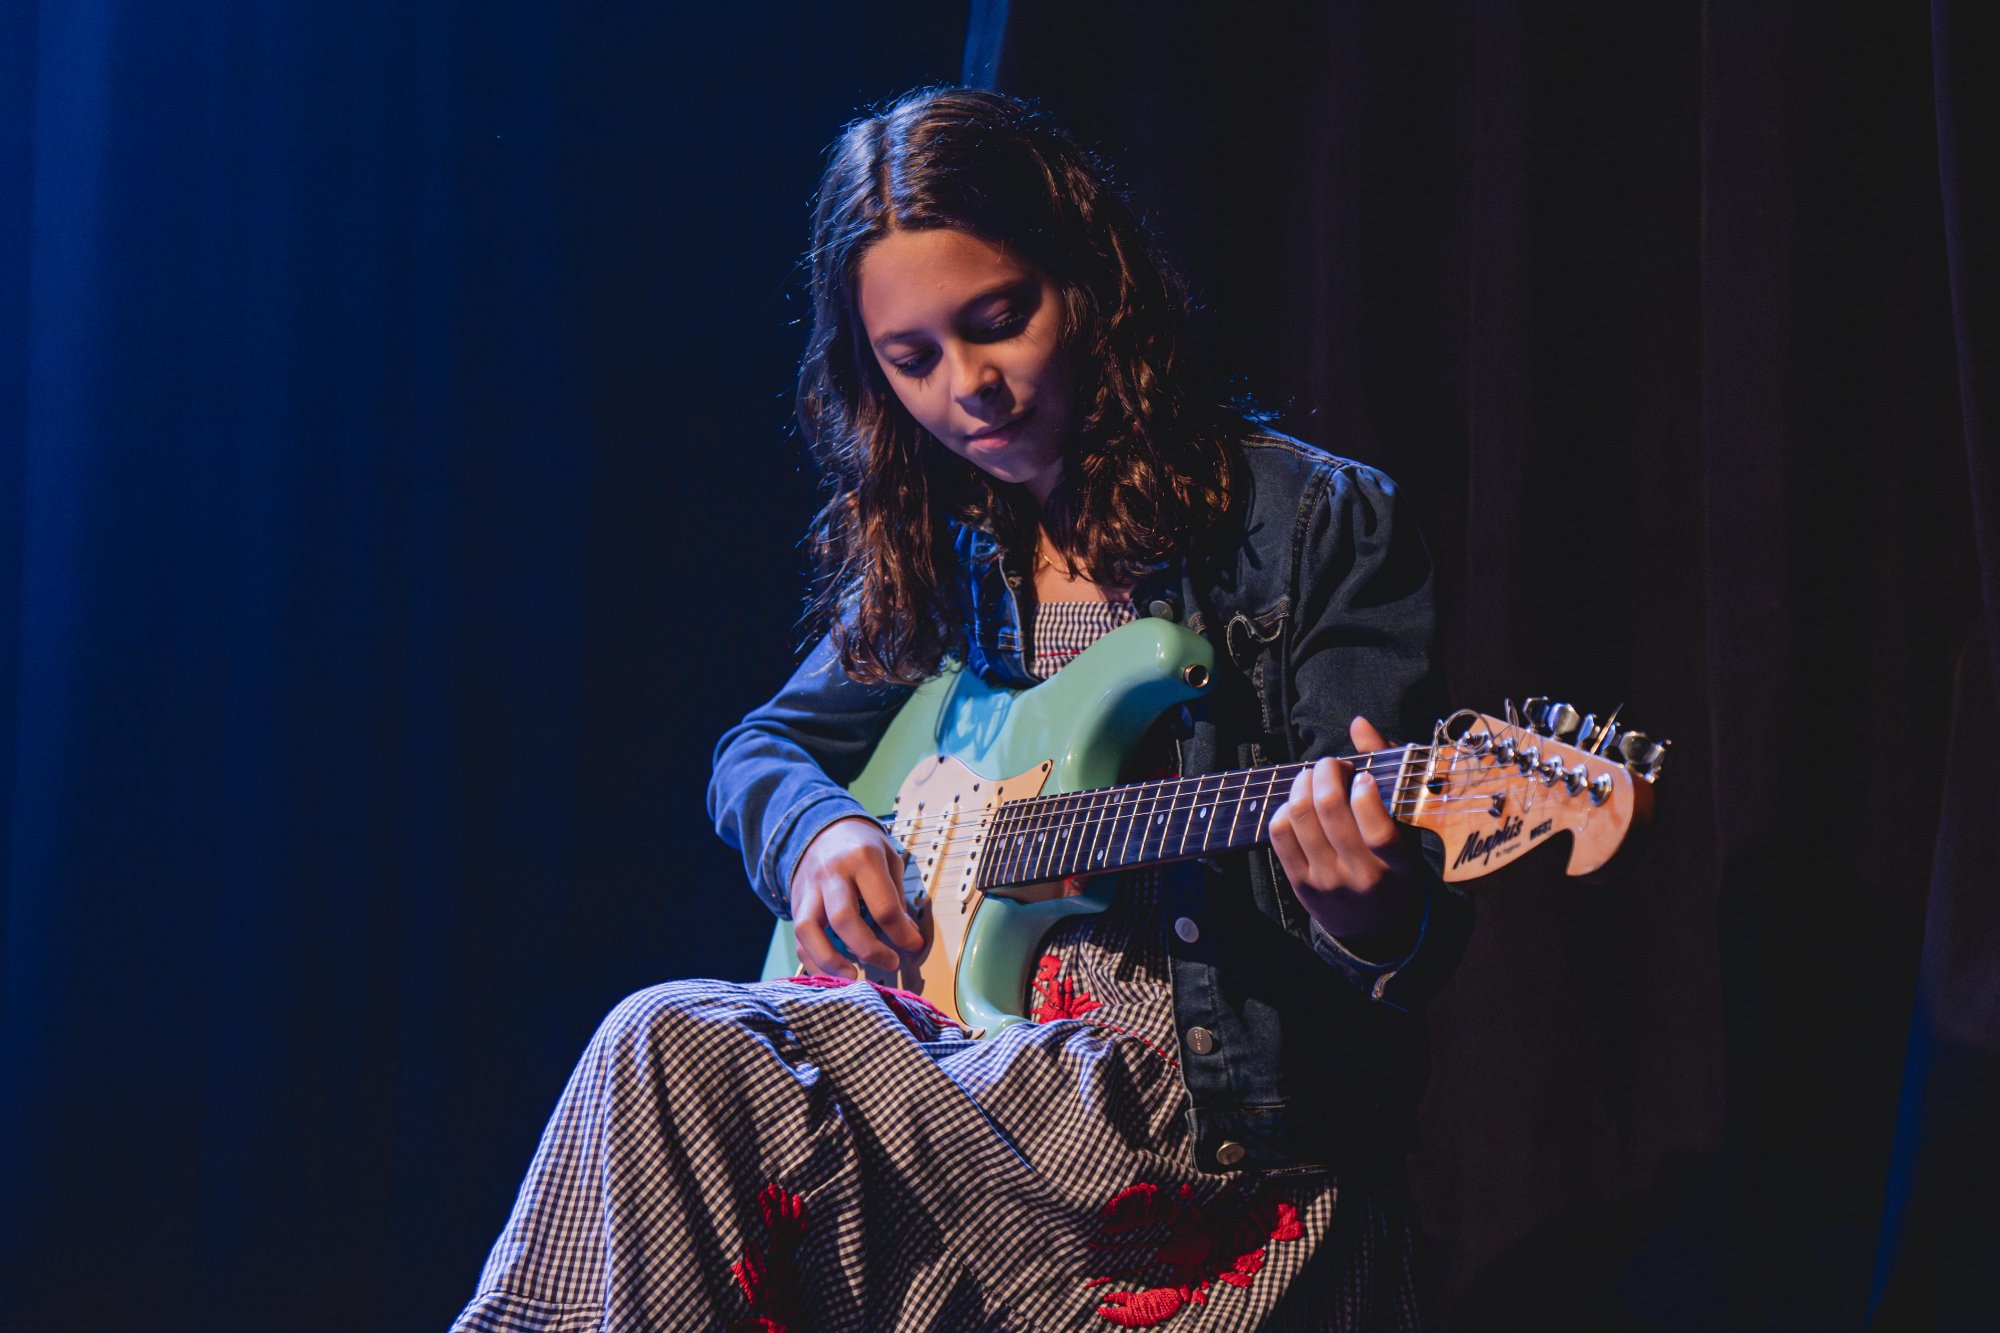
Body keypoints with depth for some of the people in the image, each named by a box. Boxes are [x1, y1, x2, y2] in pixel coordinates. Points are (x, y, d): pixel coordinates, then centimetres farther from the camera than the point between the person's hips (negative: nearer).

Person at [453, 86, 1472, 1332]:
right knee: (669, 1045, -24)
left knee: (678, 1059, -23)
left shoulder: (1316, 524, -4)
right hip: (970, 1040, 6)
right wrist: (819, 829, 0)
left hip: (1203, 1105, -6)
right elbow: (764, 748, 25)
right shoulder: (933, 548, 13)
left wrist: (1367, 918, -34)